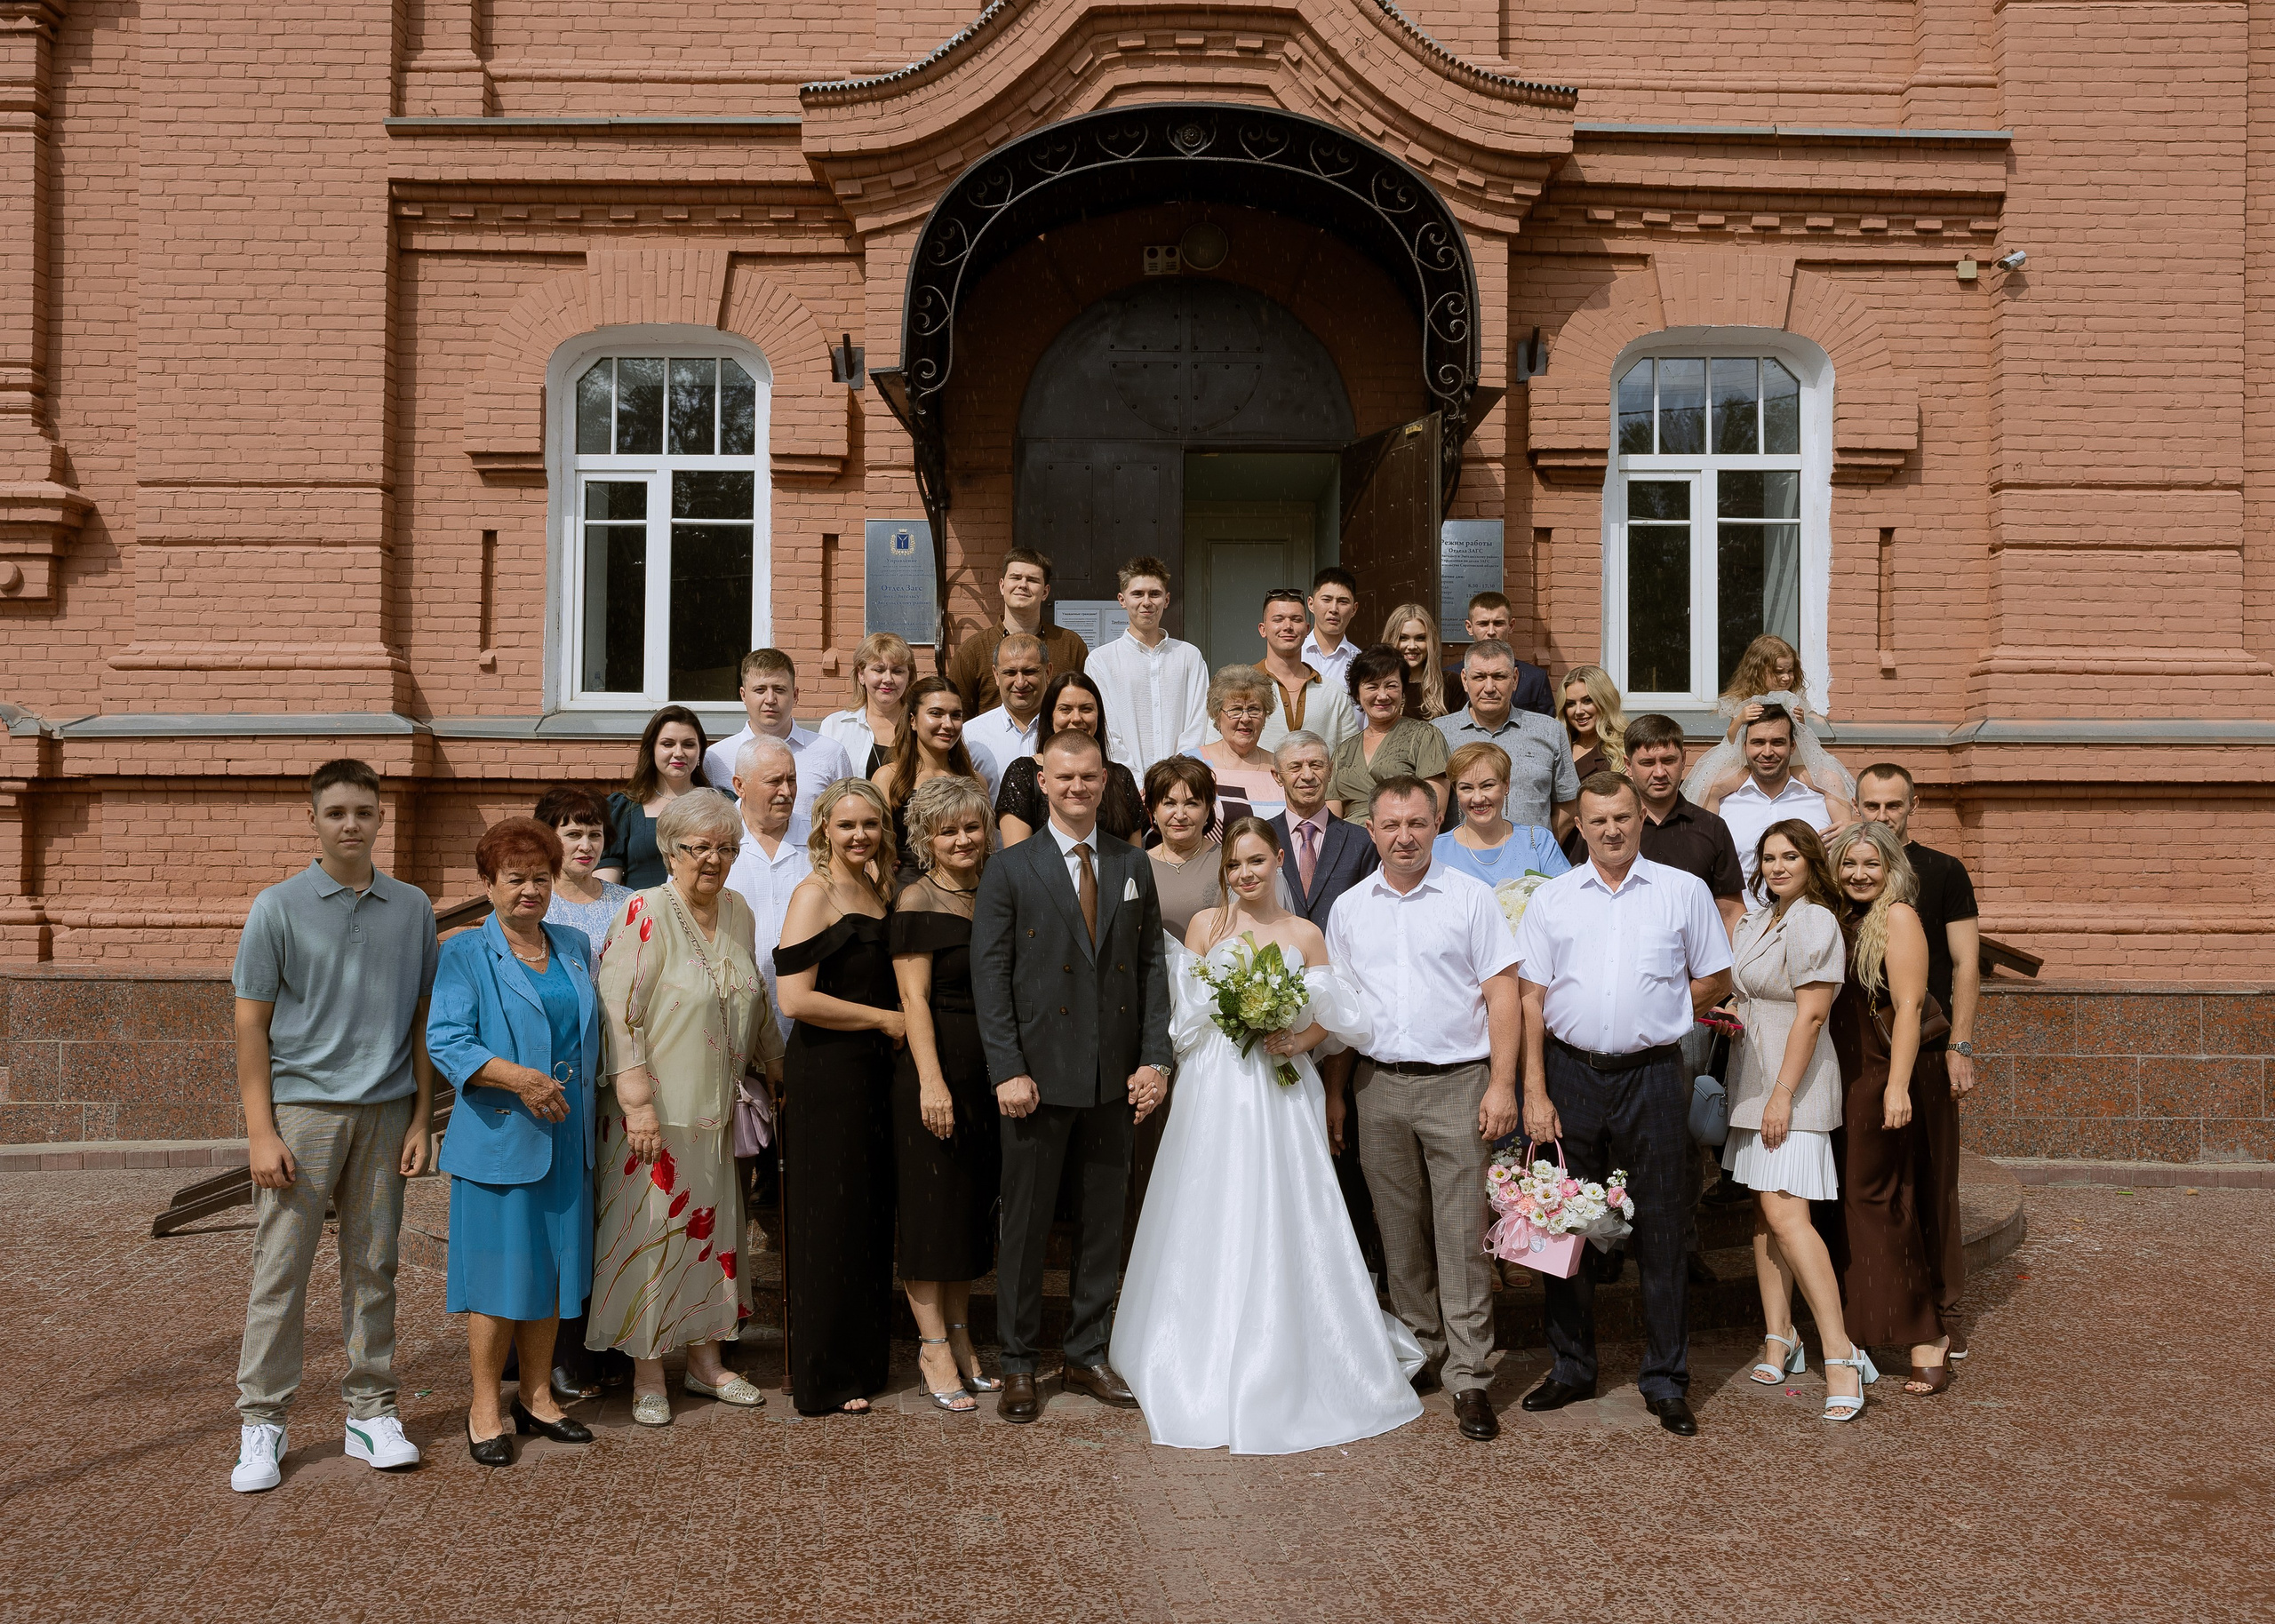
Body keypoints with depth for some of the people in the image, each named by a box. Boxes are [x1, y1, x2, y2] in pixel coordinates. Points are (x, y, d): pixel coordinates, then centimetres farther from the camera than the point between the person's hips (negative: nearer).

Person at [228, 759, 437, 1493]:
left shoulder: (413, 909, 7)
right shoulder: (279, 908, -1)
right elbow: (252, 1025, -1)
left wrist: (420, 1119, 5)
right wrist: (261, 1131, -7)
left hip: (383, 1111, 3)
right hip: (301, 1107, -2)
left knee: (373, 1266, 9)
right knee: (280, 1270, 1)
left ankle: (371, 1412, 19)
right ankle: (261, 1424, 12)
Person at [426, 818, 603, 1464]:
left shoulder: (575, 947, 13)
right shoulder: (465, 953, -3)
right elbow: (446, 1041, -13)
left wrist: (579, 1091, 12)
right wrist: (519, 1079, -23)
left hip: (566, 1138, 5)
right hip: (498, 1137, -5)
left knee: (553, 1268, 10)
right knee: (497, 1269, 0)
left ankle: (537, 1397, 22)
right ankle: (485, 1407, 13)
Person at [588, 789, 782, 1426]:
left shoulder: (738, 913, 7)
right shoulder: (645, 912, -14)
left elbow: (756, 1001, 19)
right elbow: (618, 1010, -17)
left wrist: (776, 1070, 23)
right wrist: (637, 1099, -20)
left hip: (718, 1109, 6)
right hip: (657, 1110, -6)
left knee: (711, 1228, 13)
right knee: (651, 1231, 2)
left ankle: (705, 1360, 27)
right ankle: (647, 1375, 15)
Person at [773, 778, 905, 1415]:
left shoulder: (876, 892, 13)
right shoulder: (815, 894, -11)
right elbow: (795, 998, -19)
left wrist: (896, 1019, 5)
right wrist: (884, 1018, -12)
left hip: (874, 1072, 8)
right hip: (825, 1075, -8)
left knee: (872, 1218, 13)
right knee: (829, 1221, 1)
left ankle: (862, 1357, 26)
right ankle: (824, 1378, 12)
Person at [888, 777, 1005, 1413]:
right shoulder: (919, 899, -9)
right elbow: (914, 998, -14)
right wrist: (931, 1080, -20)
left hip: (988, 1070, 7)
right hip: (935, 1066, -7)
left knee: (973, 1207, 13)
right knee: (931, 1206, 1)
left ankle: (961, 1341, 24)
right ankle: (934, 1351, 10)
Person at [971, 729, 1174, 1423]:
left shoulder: (1133, 866, 8)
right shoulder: (1009, 869, -2)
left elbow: (1150, 967, 8)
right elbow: (989, 975, -6)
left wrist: (1154, 1058, 0)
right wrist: (1008, 1070, -12)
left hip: (1115, 1079, 3)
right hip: (1039, 1074, -3)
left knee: (1103, 1222, 12)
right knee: (1025, 1223, 5)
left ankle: (1088, 1354, 26)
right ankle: (1018, 1364, 18)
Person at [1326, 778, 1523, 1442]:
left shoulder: (1471, 899, 0)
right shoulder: (1348, 908, 9)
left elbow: (1502, 993, -2)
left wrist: (1502, 1085, -10)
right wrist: (1331, 1093, 8)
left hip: (1458, 1084, -3)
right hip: (1380, 1086, 3)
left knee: (1461, 1234, -4)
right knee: (1400, 1234, 10)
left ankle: (1469, 1378, 3)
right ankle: (1421, 1355, 24)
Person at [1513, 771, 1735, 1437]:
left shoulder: (1683, 892, 2)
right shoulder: (1551, 899, 4)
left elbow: (1715, 981, 10)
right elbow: (1531, 1000, 2)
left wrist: (1649, 1018, 2)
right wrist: (1534, 1093, -4)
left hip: (1652, 1076, -1)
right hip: (1570, 1075, 1)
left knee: (1660, 1231, 5)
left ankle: (1666, 1381, 17)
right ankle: (1571, 1368, 24)